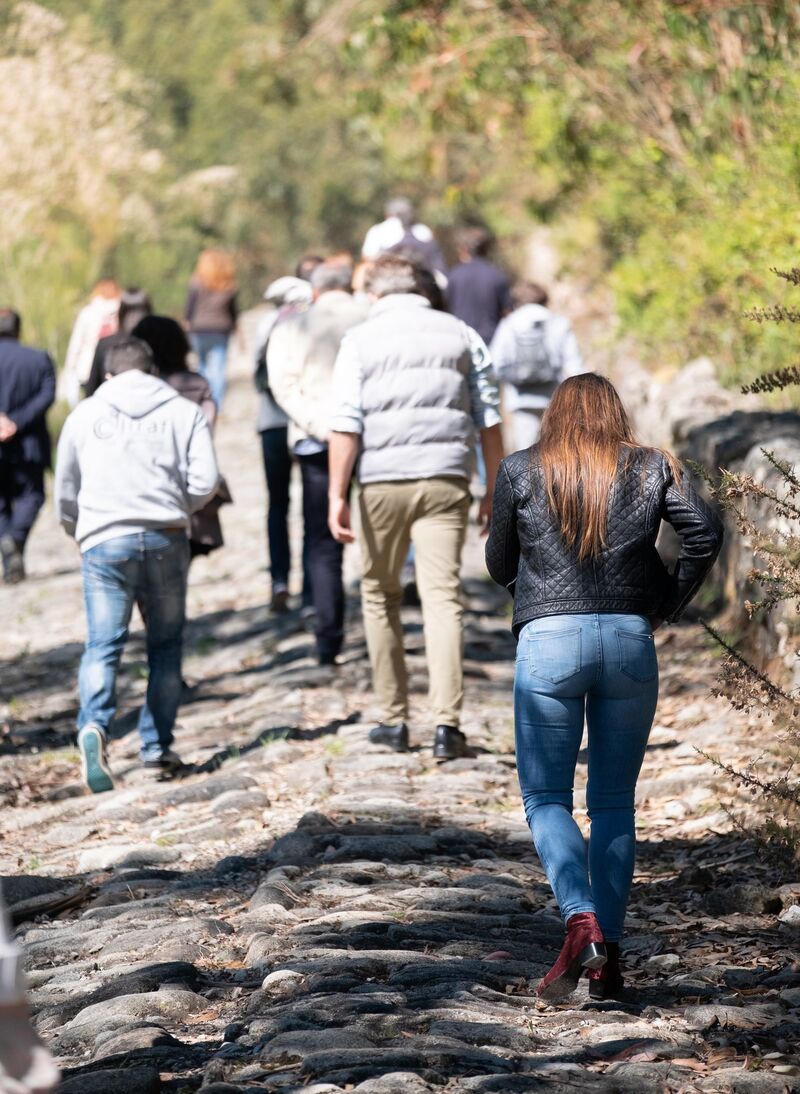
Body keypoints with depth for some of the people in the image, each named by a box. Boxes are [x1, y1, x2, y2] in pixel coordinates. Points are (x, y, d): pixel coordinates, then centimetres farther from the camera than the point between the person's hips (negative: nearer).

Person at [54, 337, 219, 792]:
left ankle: (95, 725, -29)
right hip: (166, 539, 0)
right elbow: (206, 482, 0)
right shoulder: (185, 412, 9)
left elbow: (65, 491, 19)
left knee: (103, 644, -5)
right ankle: (158, 745, 12)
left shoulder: (84, 415, 13)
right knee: (166, 644, 13)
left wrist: (79, 532, 37)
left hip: (103, 540, 0)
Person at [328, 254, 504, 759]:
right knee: (443, 597, -4)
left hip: (383, 481, -1)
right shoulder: (461, 335, 10)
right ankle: (447, 723, -15)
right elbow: (489, 421, 8)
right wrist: (494, 490, 13)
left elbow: (346, 425, -6)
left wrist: (338, 495, -8)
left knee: (380, 595, 14)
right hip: (445, 480, 1)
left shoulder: (361, 340, 3)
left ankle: (394, 719, 16)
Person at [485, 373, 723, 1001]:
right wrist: (669, 605, 9)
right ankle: (608, 960, 6)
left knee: (546, 798, 6)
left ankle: (581, 921, -18)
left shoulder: (521, 472, 8)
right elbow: (706, 534, -1)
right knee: (614, 803, 10)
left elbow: (499, 563, 14)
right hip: (630, 639, 2)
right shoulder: (653, 469, 11)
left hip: (548, 641, -2)